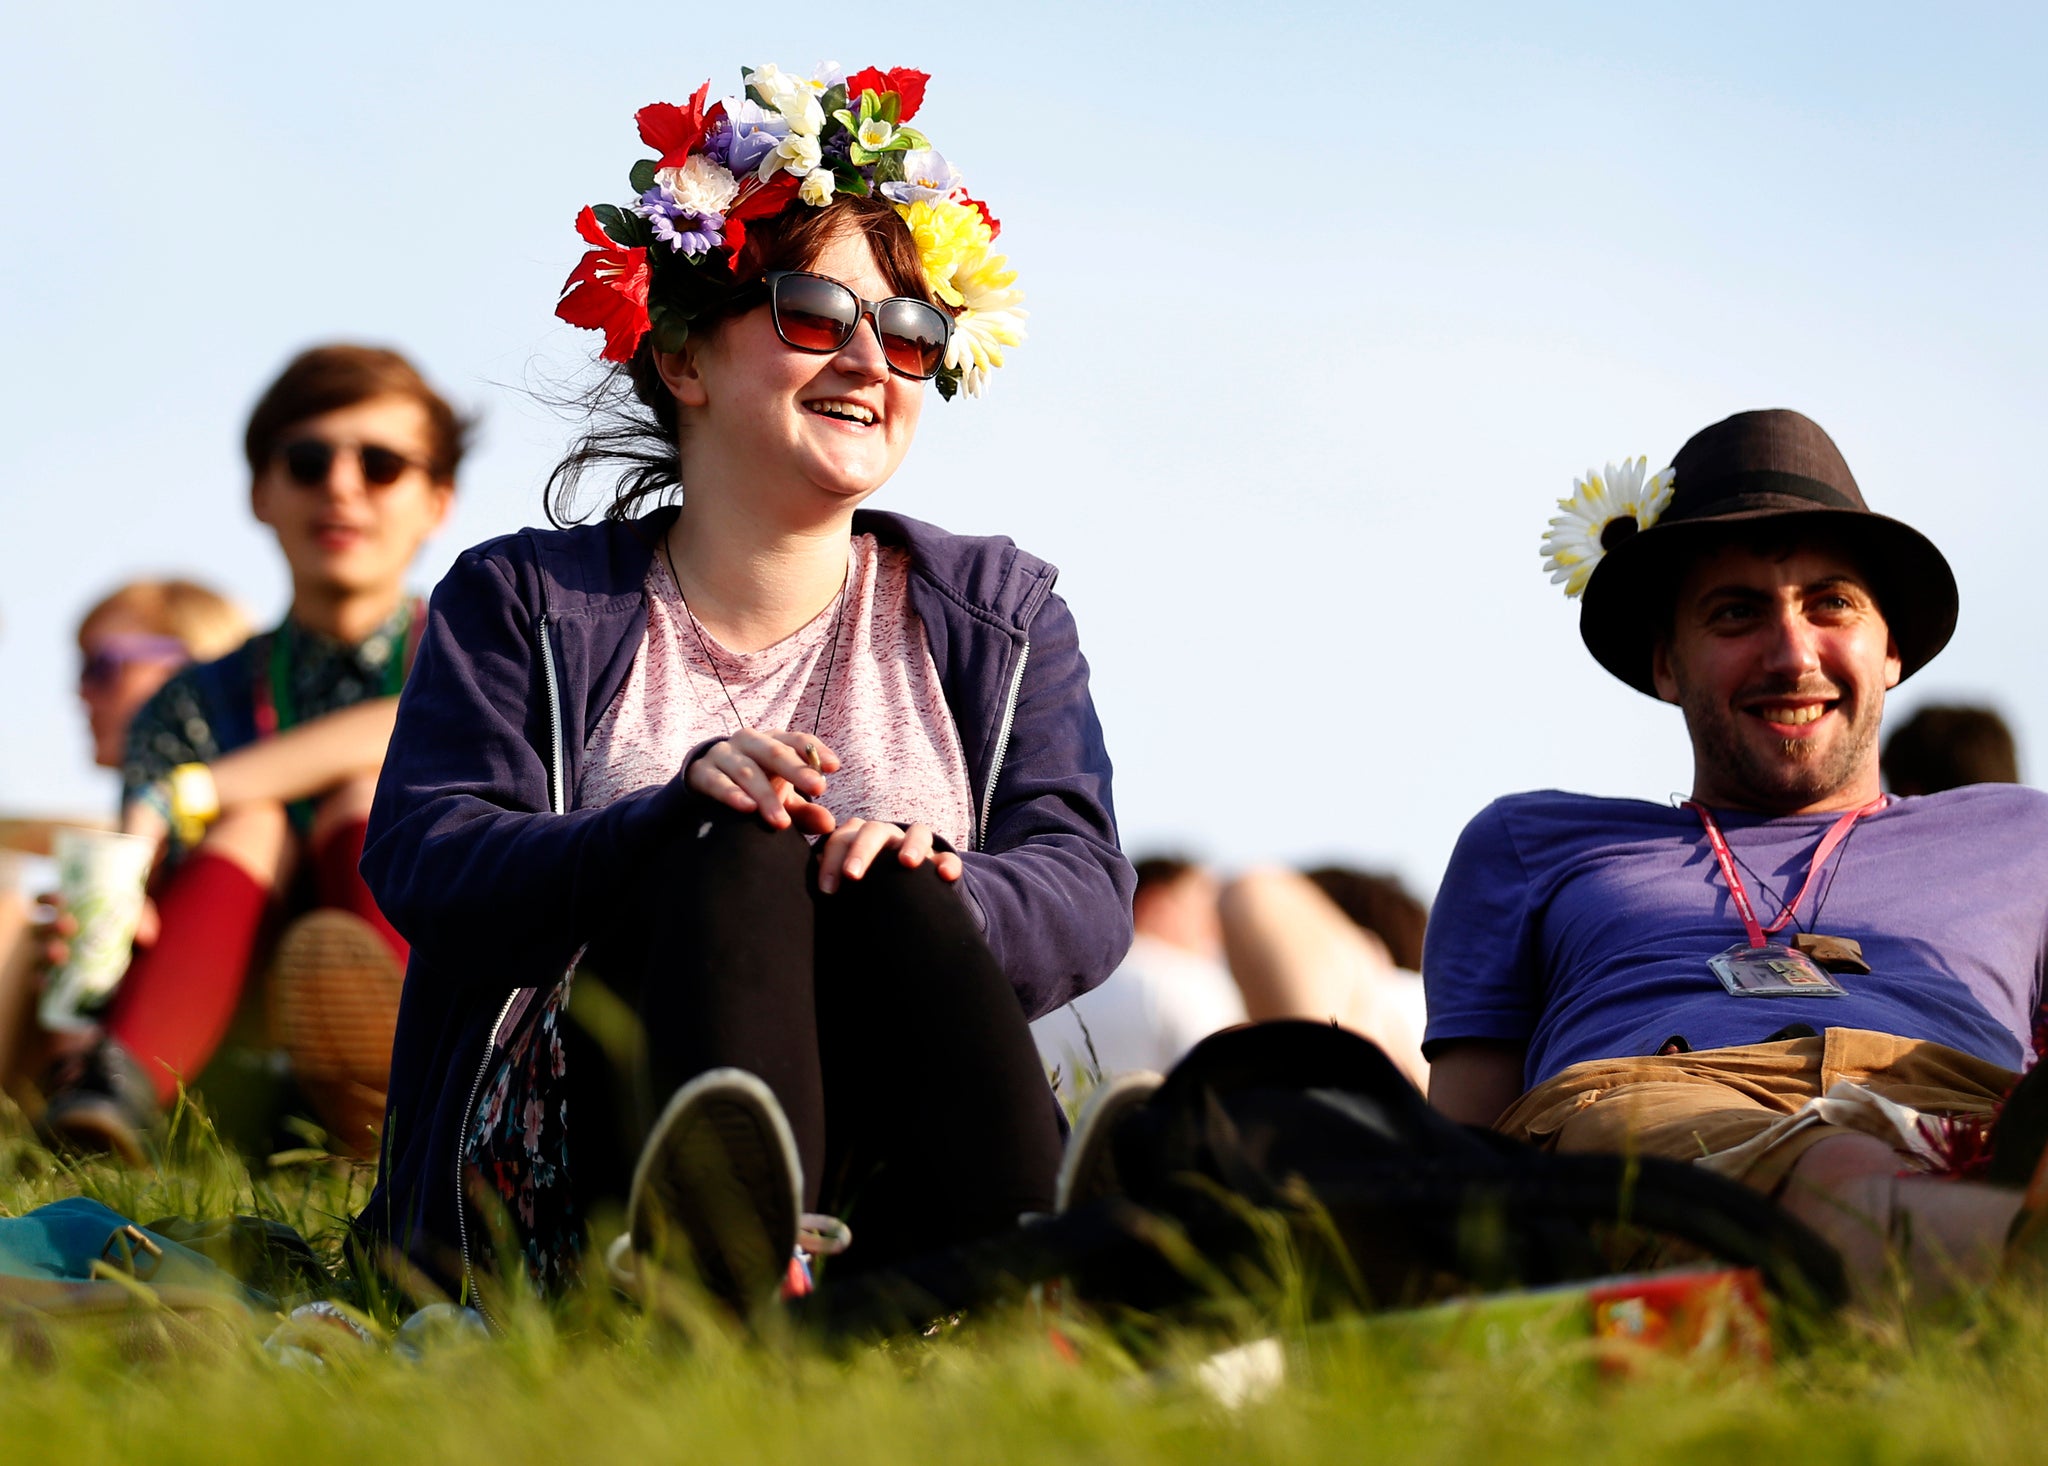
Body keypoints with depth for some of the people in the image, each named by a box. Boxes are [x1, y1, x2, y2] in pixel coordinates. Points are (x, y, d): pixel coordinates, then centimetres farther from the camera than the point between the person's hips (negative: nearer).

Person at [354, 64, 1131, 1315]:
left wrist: (934, 896, -21)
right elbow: (420, 863, -1)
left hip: (889, 1162, 2)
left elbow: (1086, 888, 4)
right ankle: (721, 1275, -63)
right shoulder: (524, 602, 17)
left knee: (884, 883, -28)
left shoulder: (997, 614, 21)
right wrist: (673, 821, -21)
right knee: (740, 853, -29)